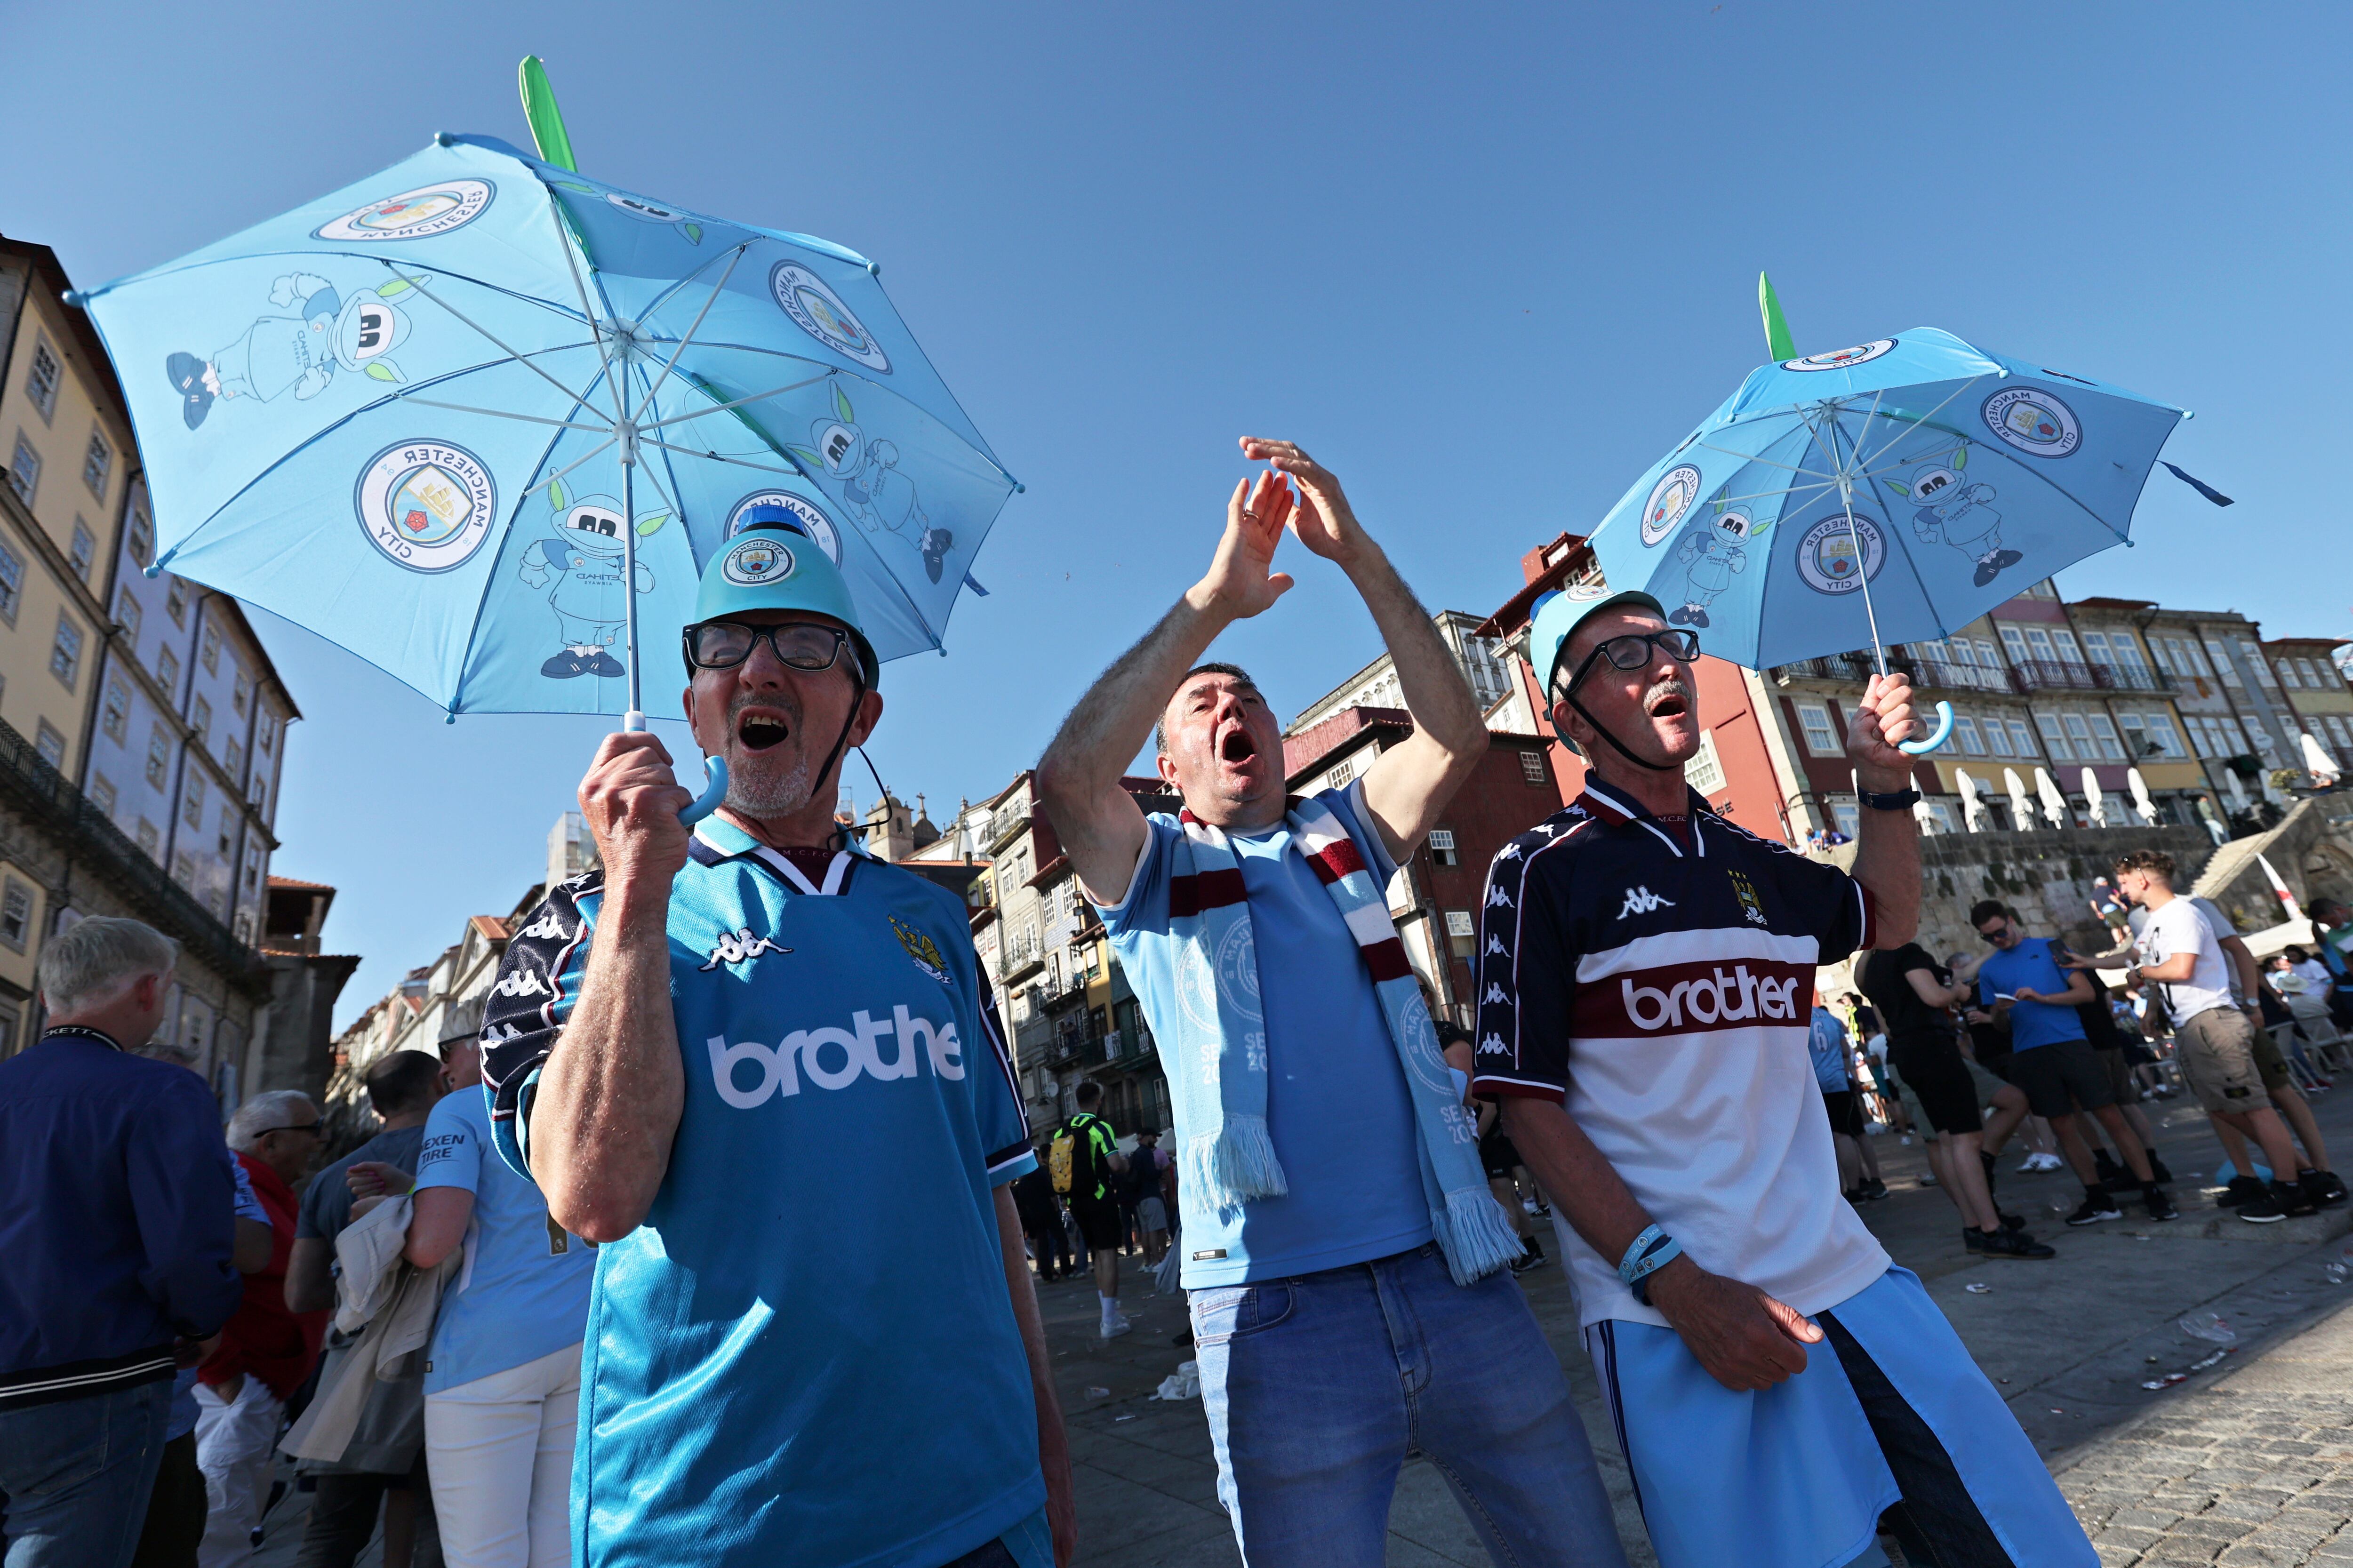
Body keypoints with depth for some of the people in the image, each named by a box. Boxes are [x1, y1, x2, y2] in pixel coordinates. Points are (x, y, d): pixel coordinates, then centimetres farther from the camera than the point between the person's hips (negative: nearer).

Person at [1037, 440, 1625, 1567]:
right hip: (1279, 1305, -2)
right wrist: (1214, 599, -17)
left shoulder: (1344, 836, 14)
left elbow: (1455, 735, -2)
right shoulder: (1153, 871, 5)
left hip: (1456, 1276, 3)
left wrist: (1358, 556, -9)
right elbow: (1067, 778, -15)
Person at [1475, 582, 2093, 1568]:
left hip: (1844, 1276, 6)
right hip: (1675, 1314, -5)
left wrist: (1884, 779, 12)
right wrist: (1675, 1284, -17)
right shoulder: (1541, 869, -6)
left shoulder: (1754, 862, 10)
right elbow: (1529, 1105, -10)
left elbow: (1888, 920, 29)